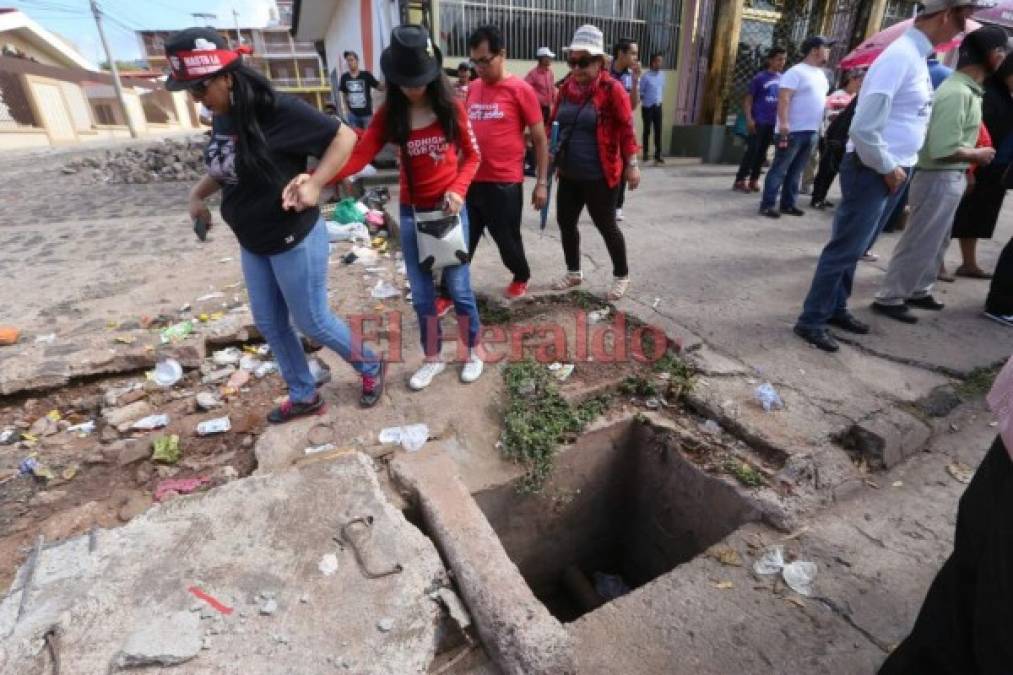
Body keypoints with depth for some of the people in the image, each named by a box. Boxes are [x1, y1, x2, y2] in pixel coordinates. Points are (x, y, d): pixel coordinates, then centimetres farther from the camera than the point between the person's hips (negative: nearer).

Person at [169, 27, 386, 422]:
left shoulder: (279, 111, -19)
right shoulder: (222, 120, 4)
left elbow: (344, 137, -16)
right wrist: (198, 194, 6)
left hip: (295, 239, -8)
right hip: (252, 244, 9)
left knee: (312, 321, 3)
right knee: (270, 324, 15)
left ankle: (371, 367, 29)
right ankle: (304, 397, 32)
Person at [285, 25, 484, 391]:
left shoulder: (451, 107, -6)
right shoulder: (389, 114, -3)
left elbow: (472, 156, 1)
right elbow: (360, 154, -15)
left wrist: (458, 189, -19)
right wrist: (317, 178, -32)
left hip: (450, 209, -2)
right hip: (411, 212, 2)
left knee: (458, 285, 4)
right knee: (421, 292, 8)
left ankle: (474, 351, 25)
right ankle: (433, 357, 26)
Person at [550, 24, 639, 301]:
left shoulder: (612, 88, -10)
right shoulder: (567, 87, 7)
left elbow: (626, 128, -11)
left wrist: (631, 164, -13)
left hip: (599, 176, -6)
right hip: (569, 174, 7)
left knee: (606, 226, 3)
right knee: (565, 222, 13)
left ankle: (621, 276, 23)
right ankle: (574, 272, 33)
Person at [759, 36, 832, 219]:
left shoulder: (821, 74, 19)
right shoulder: (796, 72, -9)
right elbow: (783, 98, -18)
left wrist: (820, 125, 20)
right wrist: (783, 123, -29)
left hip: (811, 131, 8)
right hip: (793, 130, -8)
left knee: (796, 171, 9)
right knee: (779, 168, -7)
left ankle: (788, 203, 14)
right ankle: (767, 204, -6)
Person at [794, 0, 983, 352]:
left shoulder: (918, 57, 12)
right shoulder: (900, 56, -17)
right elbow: (864, 128, -25)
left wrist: (898, 169, 9)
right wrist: (887, 169, -14)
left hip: (892, 172, 9)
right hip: (872, 172, -9)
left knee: (855, 248, 16)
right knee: (845, 248, -5)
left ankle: (836, 308, 28)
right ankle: (811, 320, 5)